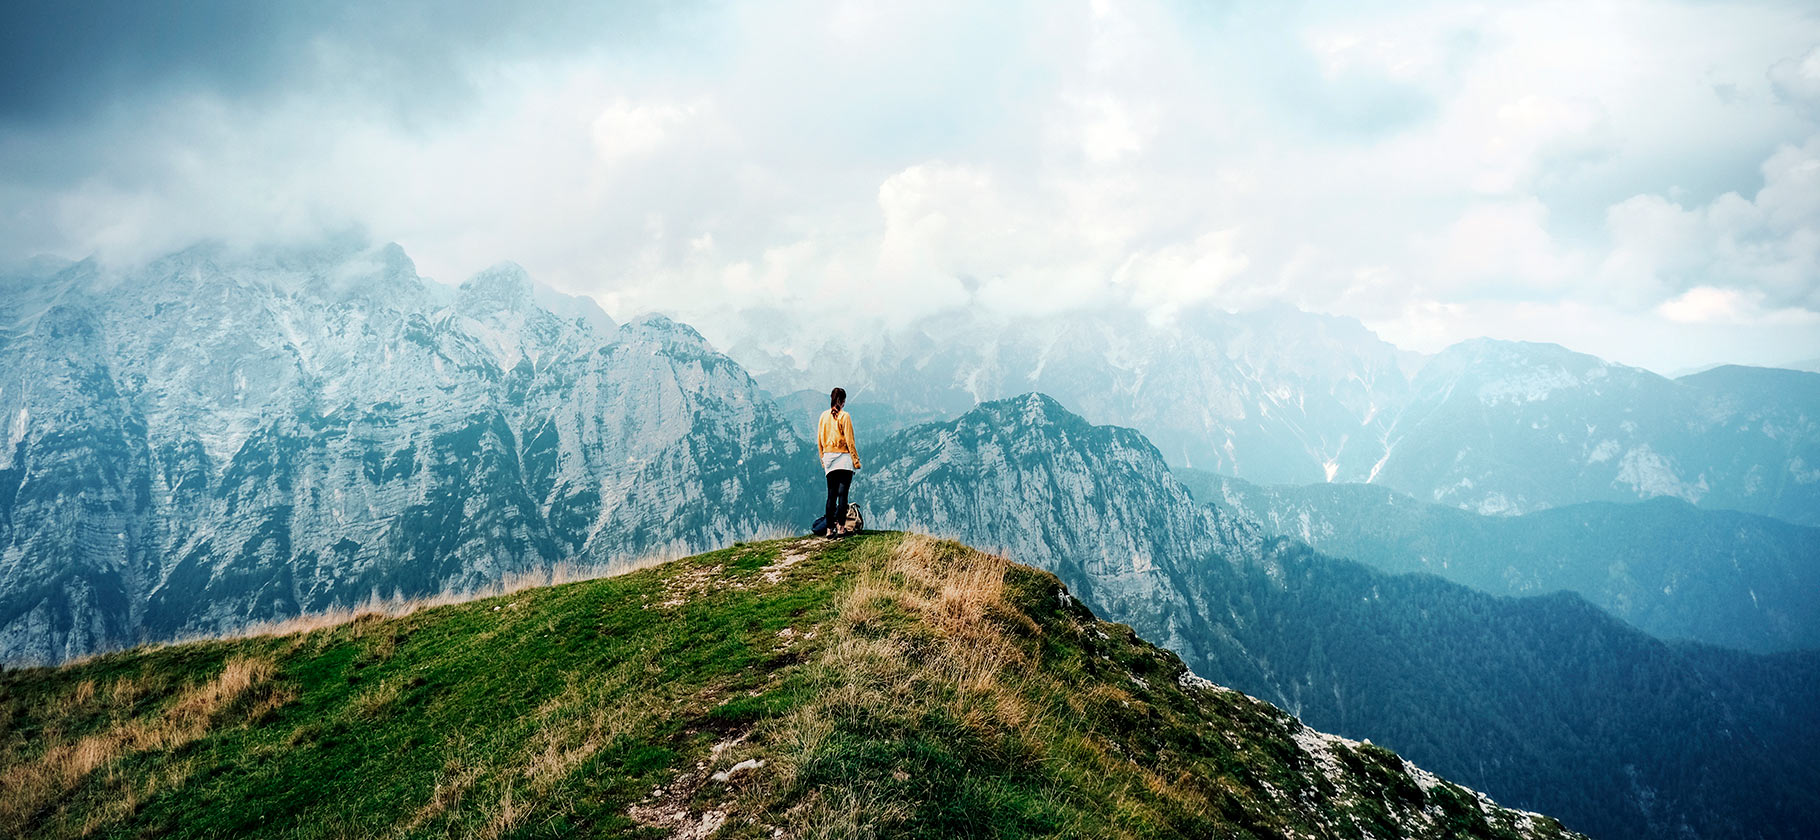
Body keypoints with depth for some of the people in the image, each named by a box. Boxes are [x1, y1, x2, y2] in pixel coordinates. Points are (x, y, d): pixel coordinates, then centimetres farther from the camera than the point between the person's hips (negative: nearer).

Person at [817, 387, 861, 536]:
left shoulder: (824, 416, 7)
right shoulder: (844, 416, -8)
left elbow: (819, 441, 10)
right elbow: (850, 441, -9)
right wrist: (856, 461, -4)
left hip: (828, 458, 5)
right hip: (843, 457, -5)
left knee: (831, 495, 8)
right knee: (842, 493, -4)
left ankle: (830, 528, 7)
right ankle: (841, 526, -9)